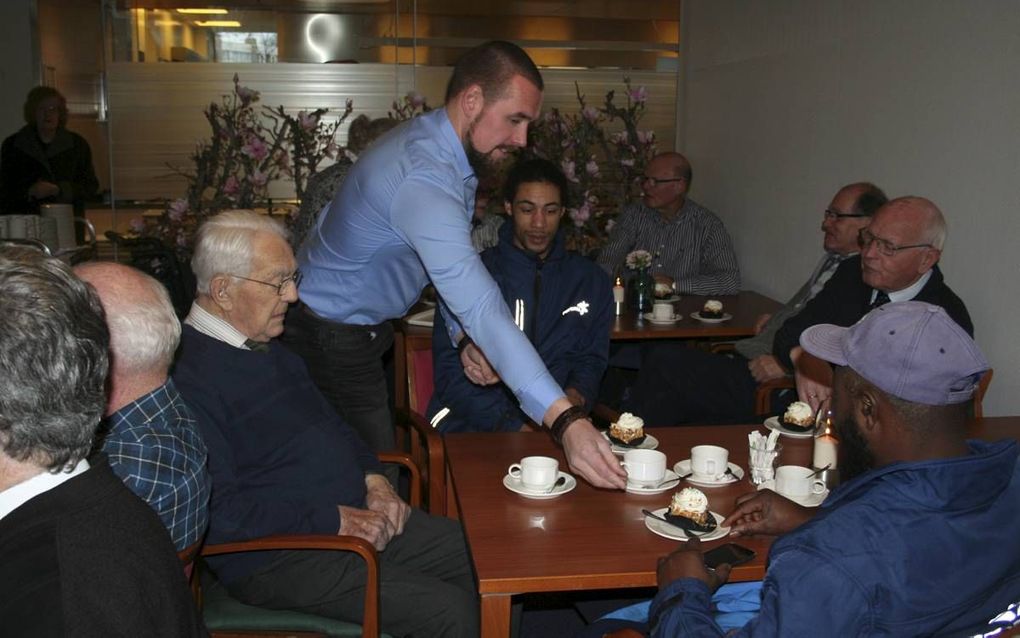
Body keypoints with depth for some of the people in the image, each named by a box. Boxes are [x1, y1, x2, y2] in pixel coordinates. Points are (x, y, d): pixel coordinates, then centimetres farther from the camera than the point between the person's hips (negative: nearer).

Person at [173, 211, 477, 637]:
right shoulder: (186, 374, -20)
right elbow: (220, 514, -25)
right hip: (275, 559, -9)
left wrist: (373, 479, 5)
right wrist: (334, 520, -19)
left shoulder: (272, 348, 12)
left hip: (355, 517, 9)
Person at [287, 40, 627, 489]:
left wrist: (464, 337, -8)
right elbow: (482, 308, -43)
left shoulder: (453, 152, -1)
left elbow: (455, 268, 8)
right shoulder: (421, 177, -34)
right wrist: (565, 420, -47)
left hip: (364, 329, 9)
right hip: (332, 340, -9)